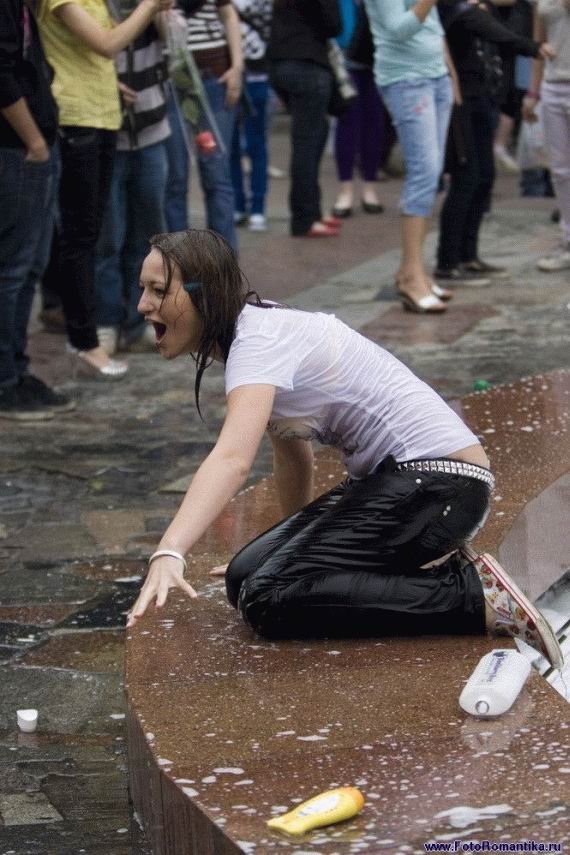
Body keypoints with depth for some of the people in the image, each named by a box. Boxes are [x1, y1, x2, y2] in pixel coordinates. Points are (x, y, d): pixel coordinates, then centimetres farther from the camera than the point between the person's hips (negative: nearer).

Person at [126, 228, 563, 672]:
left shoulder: (260, 338, -19)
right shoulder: (254, 334, 11)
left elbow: (232, 460, -38)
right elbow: (294, 456, 25)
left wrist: (169, 553, -50)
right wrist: (298, 542, 38)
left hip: (438, 481, -10)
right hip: (387, 479, 10)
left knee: (270, 600, -21)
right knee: (246, 577, 2)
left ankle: (477, 596, -16)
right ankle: (430, 572, 6)